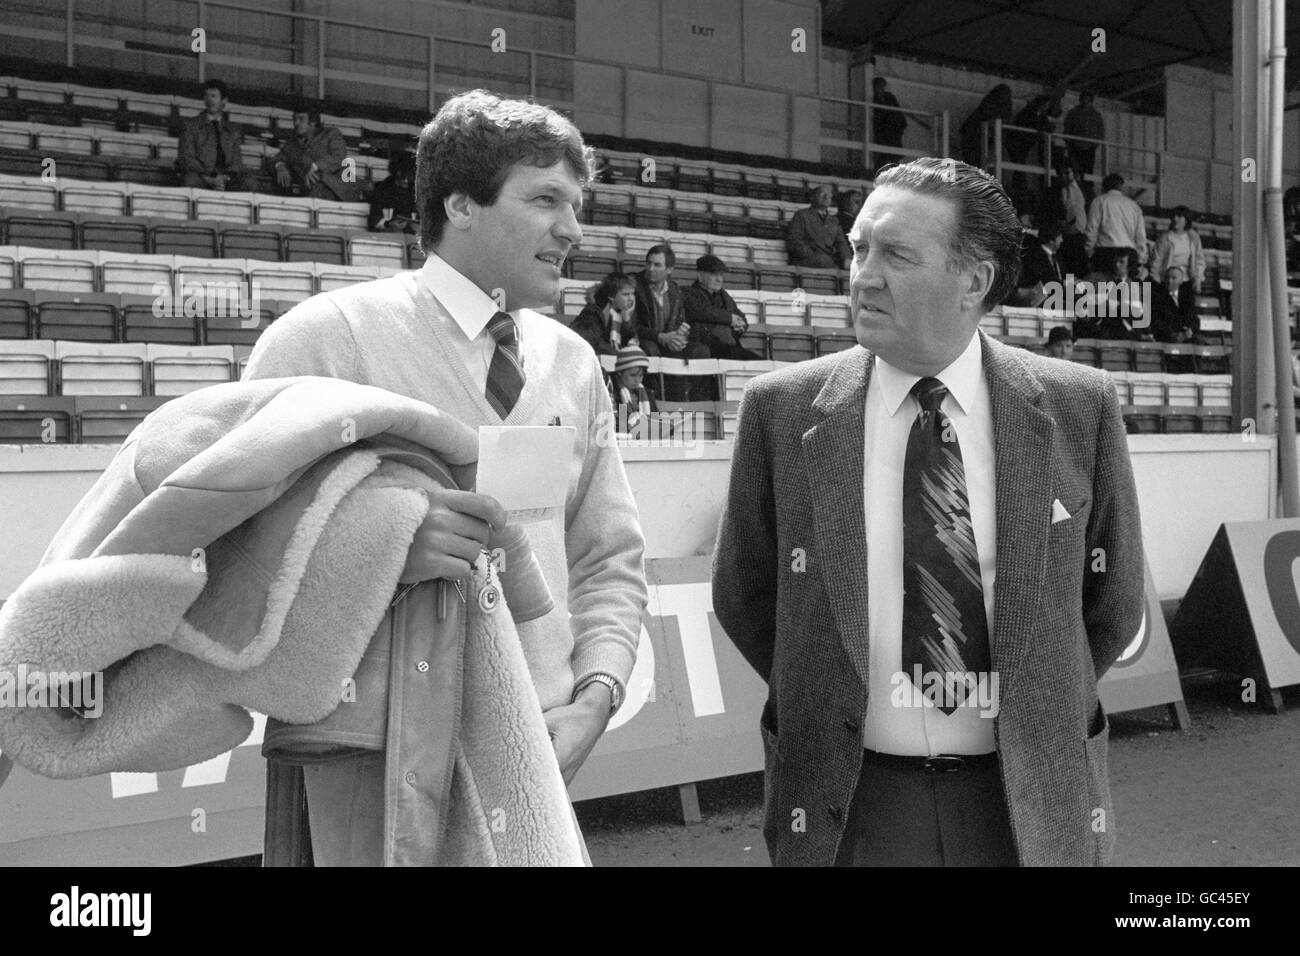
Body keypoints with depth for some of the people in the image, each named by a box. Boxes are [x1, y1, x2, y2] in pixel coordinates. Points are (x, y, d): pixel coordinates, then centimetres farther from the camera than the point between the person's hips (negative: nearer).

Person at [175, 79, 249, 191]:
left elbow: (237, 161, 12)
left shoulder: (234, 130, 21)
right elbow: (185, 159, 2)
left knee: (244, 180, -31)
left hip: (226, 181, 2)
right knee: (191, 177, -38)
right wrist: (210, 176, -15)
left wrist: (226, 177, -12)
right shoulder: (190, 125, 13)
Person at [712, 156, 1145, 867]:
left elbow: (1112, 602, 5)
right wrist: (831, 705, 4)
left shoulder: (1079, 408, -6)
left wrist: (1032, 714, 6)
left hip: (1032, 804, 1)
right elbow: (743, 595, 3)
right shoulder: (780, 409, -7)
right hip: (850, 805, 0)